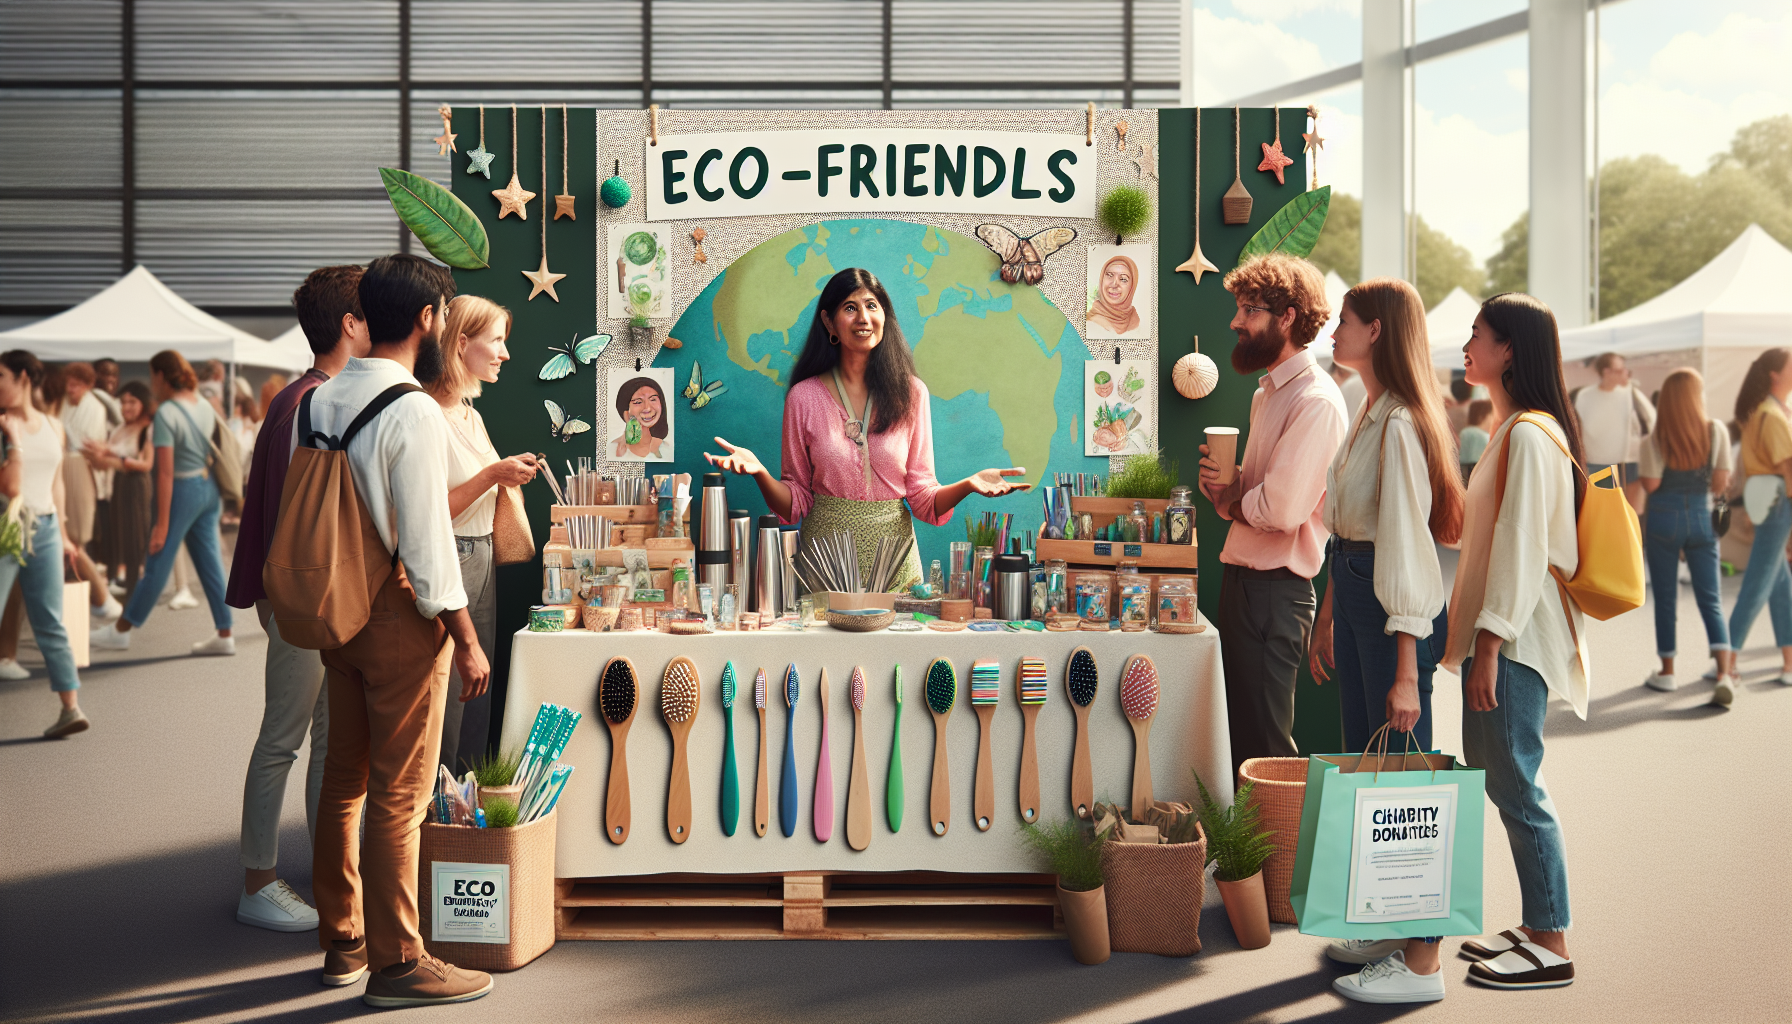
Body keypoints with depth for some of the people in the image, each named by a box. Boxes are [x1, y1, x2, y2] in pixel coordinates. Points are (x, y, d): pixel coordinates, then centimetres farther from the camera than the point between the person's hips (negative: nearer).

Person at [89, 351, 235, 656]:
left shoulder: (166, 413, -16)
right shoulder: (204, 405, 5)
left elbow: (166, 472, -18)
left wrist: (162, 523, -17)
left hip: (183, 490, -7)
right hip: (209, 487, 7)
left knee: (157, 566, 2)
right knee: (210, 564, 10)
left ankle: (120, 631, 15)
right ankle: (224, 636, 12)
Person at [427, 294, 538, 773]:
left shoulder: (470, 415, 16)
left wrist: (511, 475, 9)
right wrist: (492, 475, -19)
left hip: (481, 561, 9)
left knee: (477, 698, 13)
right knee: (445, 702, -4)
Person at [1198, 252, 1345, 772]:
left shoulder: (1316, 402, -17)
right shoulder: (1269, 392, 16)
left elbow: (1281, 508, -26)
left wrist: (1229, 501, -6)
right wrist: (1224, 479, 0)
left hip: (1274, 590, -10)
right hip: (1243, 577, 10)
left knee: (1263, 744, -1)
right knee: (1239, 731, 17)